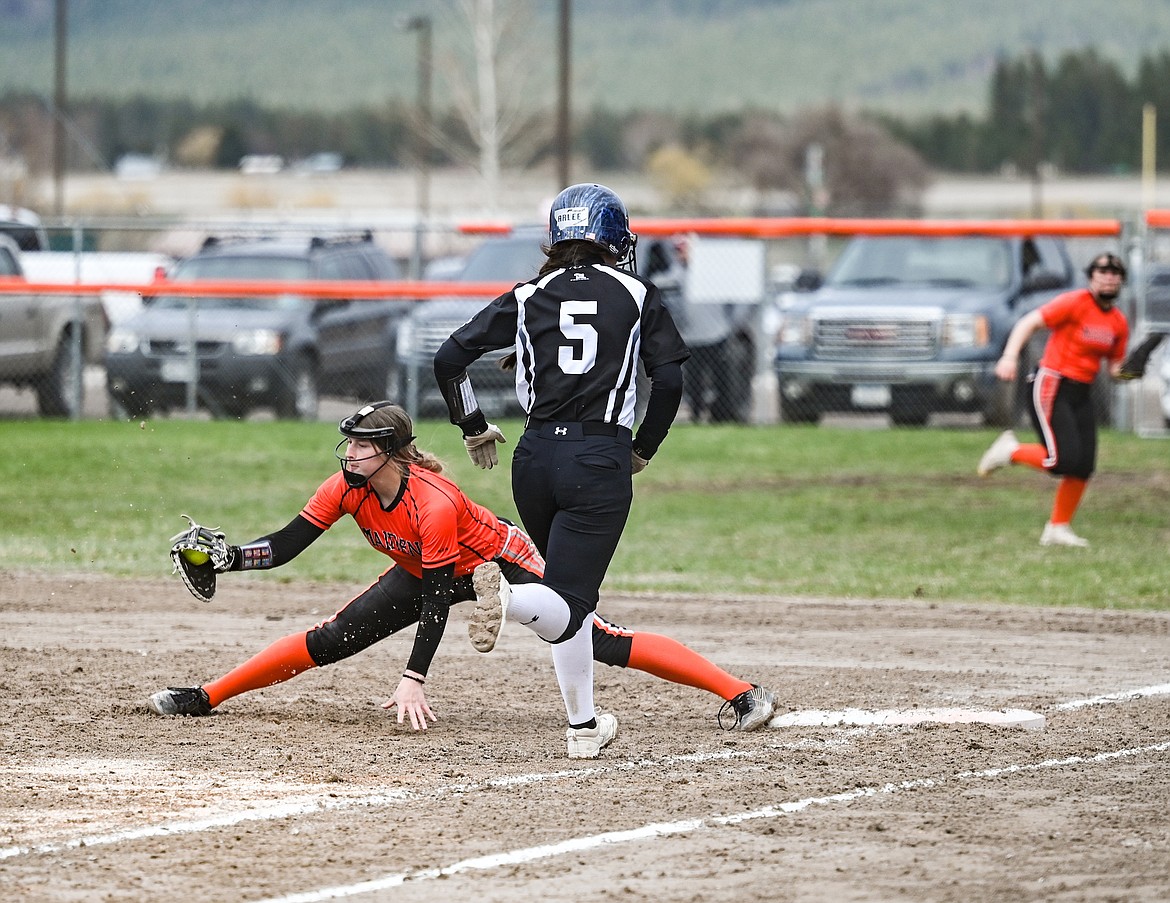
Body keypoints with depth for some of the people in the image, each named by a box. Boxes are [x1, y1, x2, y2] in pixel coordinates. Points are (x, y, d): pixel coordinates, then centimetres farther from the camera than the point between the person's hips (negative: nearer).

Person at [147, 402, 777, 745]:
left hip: (500, 565, -6)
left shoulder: (434, 503, -36)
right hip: (426, 573, 6)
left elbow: (437, 599, -34)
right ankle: (206, 697, 4)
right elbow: (285, 546, -12)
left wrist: (414, 680, -37)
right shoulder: (347, 489, -17)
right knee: (328, 642, -5)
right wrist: (223, 558, -29)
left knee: (601, 642, -18)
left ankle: (737, 693, -20)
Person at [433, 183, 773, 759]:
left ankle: (583, 726, 19)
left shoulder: (529, 297, 11)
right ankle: (515, 601, -41)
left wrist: (474, 429, 19)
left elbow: (449, 357, 6)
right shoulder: (636, 294, 6)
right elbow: (670, 382, -2)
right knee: (568, 602, -8)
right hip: (601, 461, -3)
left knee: (572, 600, 20)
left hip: (535, 456, 3)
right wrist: (643, 450, 12)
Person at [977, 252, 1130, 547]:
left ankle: (1058, 529, 14)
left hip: (1082, 394, 7)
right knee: (1063, 460, -19)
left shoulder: (1119, 323, 9)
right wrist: (1010, 356, -29)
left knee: (1084, 466, 1)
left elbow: (1114, 365, 18)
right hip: (1052, 387, -7)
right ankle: (1010, 451, 7)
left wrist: (1121, 370, -8)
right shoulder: (1074, 303, -11)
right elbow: (1029, 322, -15)